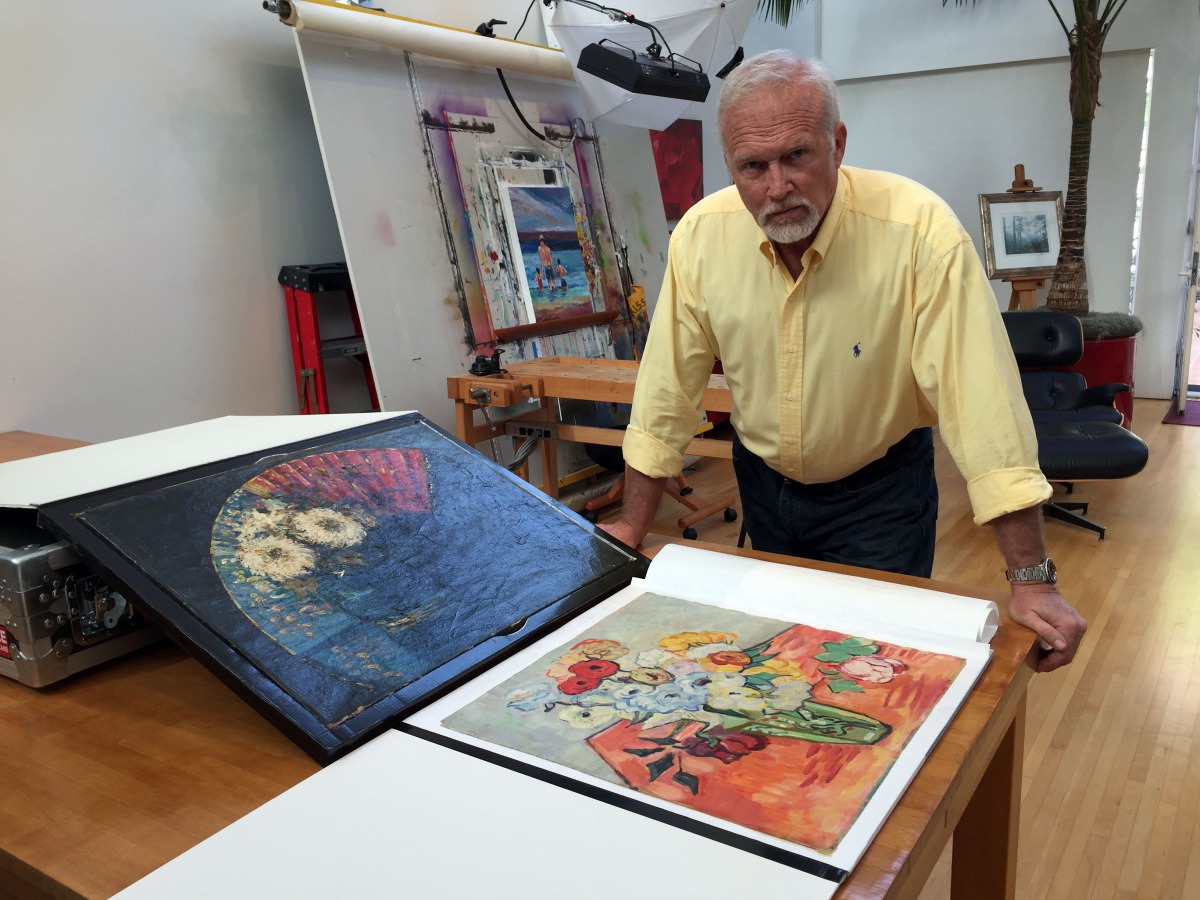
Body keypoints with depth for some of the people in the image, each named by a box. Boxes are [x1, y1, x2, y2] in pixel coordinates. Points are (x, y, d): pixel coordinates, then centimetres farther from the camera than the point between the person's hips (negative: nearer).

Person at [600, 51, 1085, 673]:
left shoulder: (922, 232, -28)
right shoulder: (701, 235, -17)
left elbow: (983, 409, -28)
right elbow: (667, 394, -10)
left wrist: (1032, 580, -28)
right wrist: (632, 528, -5)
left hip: (880, 488, -3)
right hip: (763, 480, 4)